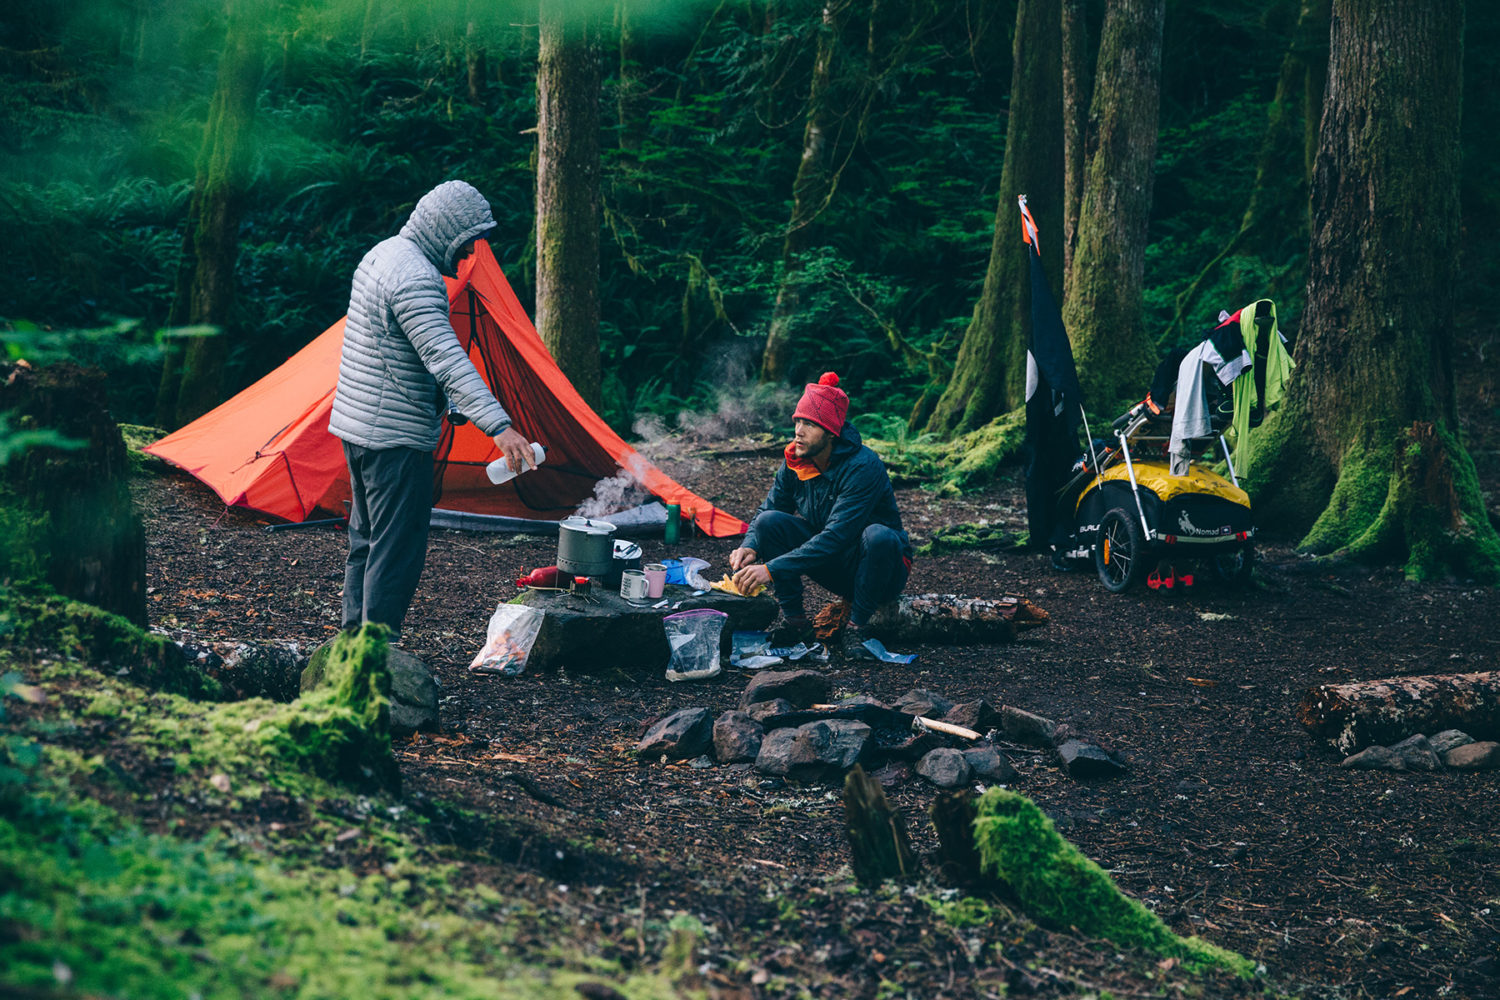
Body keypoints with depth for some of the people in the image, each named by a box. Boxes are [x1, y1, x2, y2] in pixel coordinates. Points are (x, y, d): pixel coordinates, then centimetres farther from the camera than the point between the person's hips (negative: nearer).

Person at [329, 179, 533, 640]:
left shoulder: (382, 254, 12)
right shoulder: (415, 278, -21)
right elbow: (447, 359, -32)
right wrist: (498, 425, -39)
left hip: (356, 428, 11)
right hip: (396, 438, -11)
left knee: (367, 540, 18)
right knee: (397, 550, -7)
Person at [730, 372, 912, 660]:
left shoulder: (863, 466, -28)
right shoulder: (795, 461, -7)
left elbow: (835, 537, -35)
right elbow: (766, 510, 1)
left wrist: (772, 569, -41)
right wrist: (750, 547, -24)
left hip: (881, 570, -5)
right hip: (833, 569, 5)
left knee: (879, 535, -39)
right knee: (769, 521, -15)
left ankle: (856, 629, -20)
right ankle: (794, 621, -9)